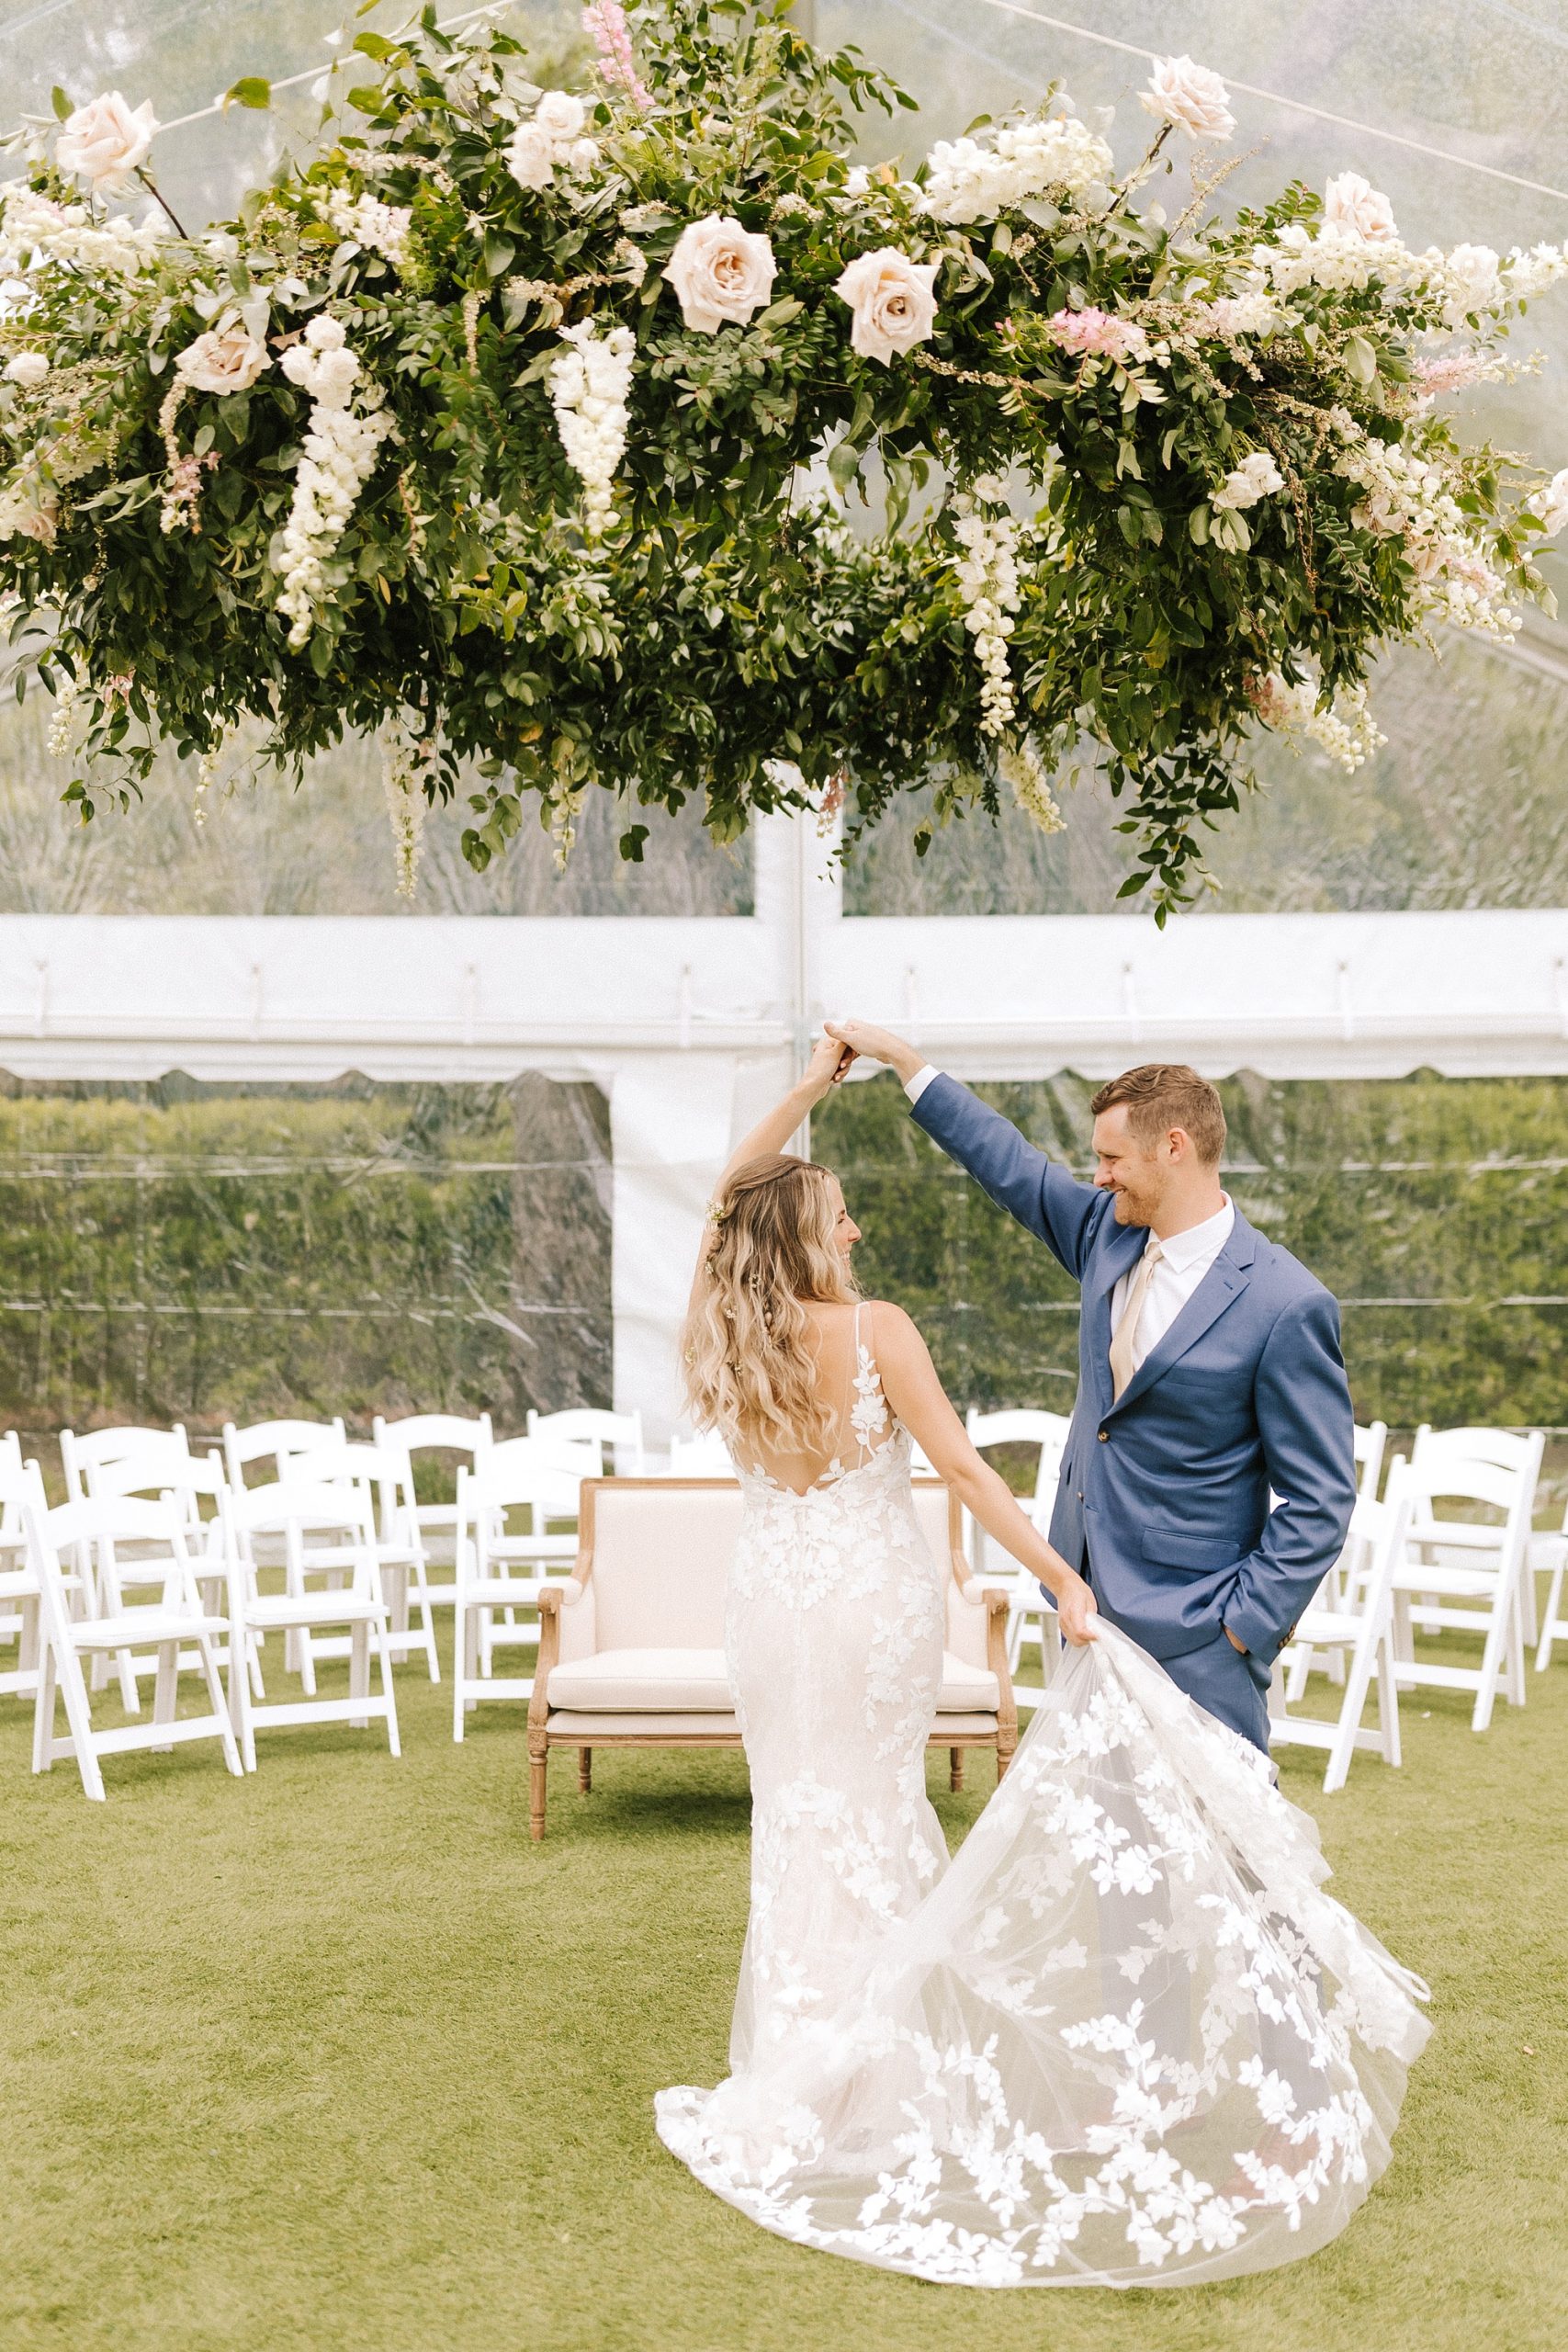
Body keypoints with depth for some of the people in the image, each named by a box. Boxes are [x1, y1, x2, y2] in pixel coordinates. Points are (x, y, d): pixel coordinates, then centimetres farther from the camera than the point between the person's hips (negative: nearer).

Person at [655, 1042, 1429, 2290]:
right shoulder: (872, 1329, -17)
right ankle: (879, 2066, 24)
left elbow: (731, 1187, 7)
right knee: (879, 1820, 14)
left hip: (780, 1608, 2)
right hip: (883, 1597, -2)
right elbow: (962, 1464, -18)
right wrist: (1061, 1577, -14)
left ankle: (809, 2064, 19)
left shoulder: (729, 1338, -7)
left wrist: (811, 1084, 10)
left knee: (803, 1822, 13)